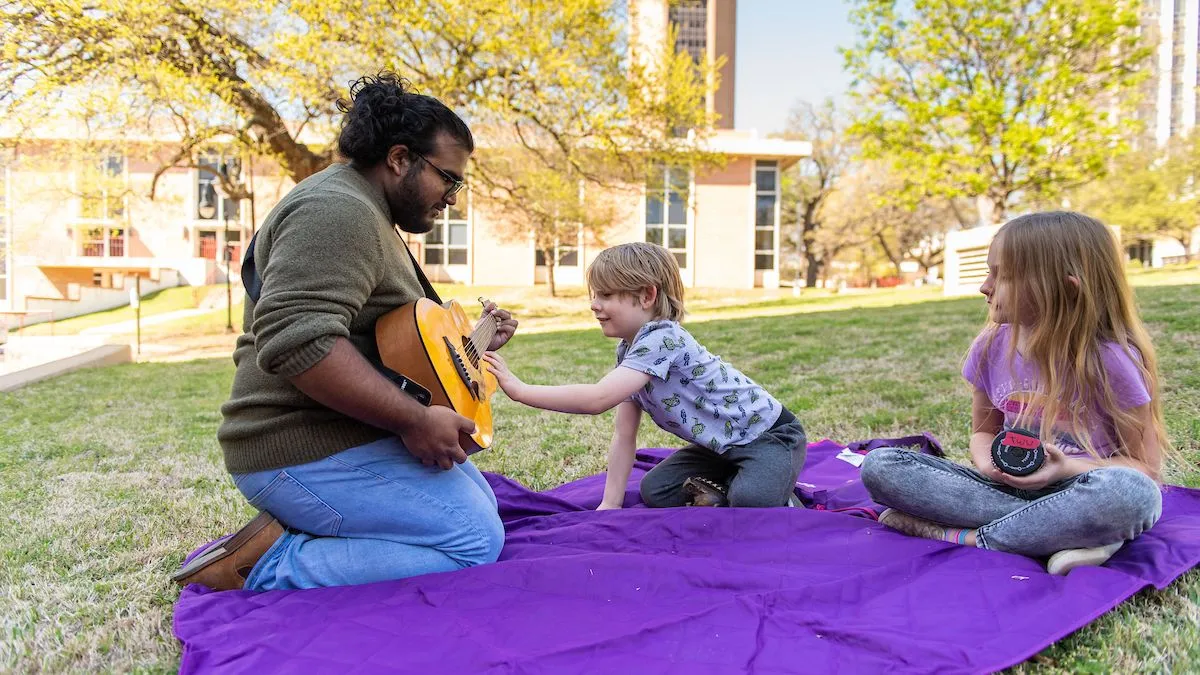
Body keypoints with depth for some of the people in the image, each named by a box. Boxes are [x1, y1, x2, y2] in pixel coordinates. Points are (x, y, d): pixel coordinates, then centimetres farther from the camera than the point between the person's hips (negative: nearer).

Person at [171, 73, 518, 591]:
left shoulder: (366, 215, 19)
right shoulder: (337, 210, -18)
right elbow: (296, 341, -32)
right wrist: (414, 421, -27)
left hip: (345, 434, 11)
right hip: (306, 453, -11)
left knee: (479, 503, 19)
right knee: (477, 540, -13)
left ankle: (297, 532, 9)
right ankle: (268, 570, -10)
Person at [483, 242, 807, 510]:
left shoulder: (662, 338, -31)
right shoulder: (628, 350, -1)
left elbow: (597, 398, -42)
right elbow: (624, 436, 0)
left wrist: (520, 389, -39)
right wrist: (610, 504, -3)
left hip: (770, 436, -8)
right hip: (721, 445, 8)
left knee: (750, 502, -32)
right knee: (654, 491, -1)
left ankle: (776, 498, -1)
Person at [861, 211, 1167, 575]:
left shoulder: (1108, 359, -14)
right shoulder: (992, 347, -2)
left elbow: (1147, 466, -8)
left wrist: (1069, 469, -26)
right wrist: (988, 463, -14)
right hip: (1009, 485, 4)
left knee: (1131, 491, -41)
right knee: (879, 465, -17)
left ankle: (959, 536, -23)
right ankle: (1060, 533, -22)